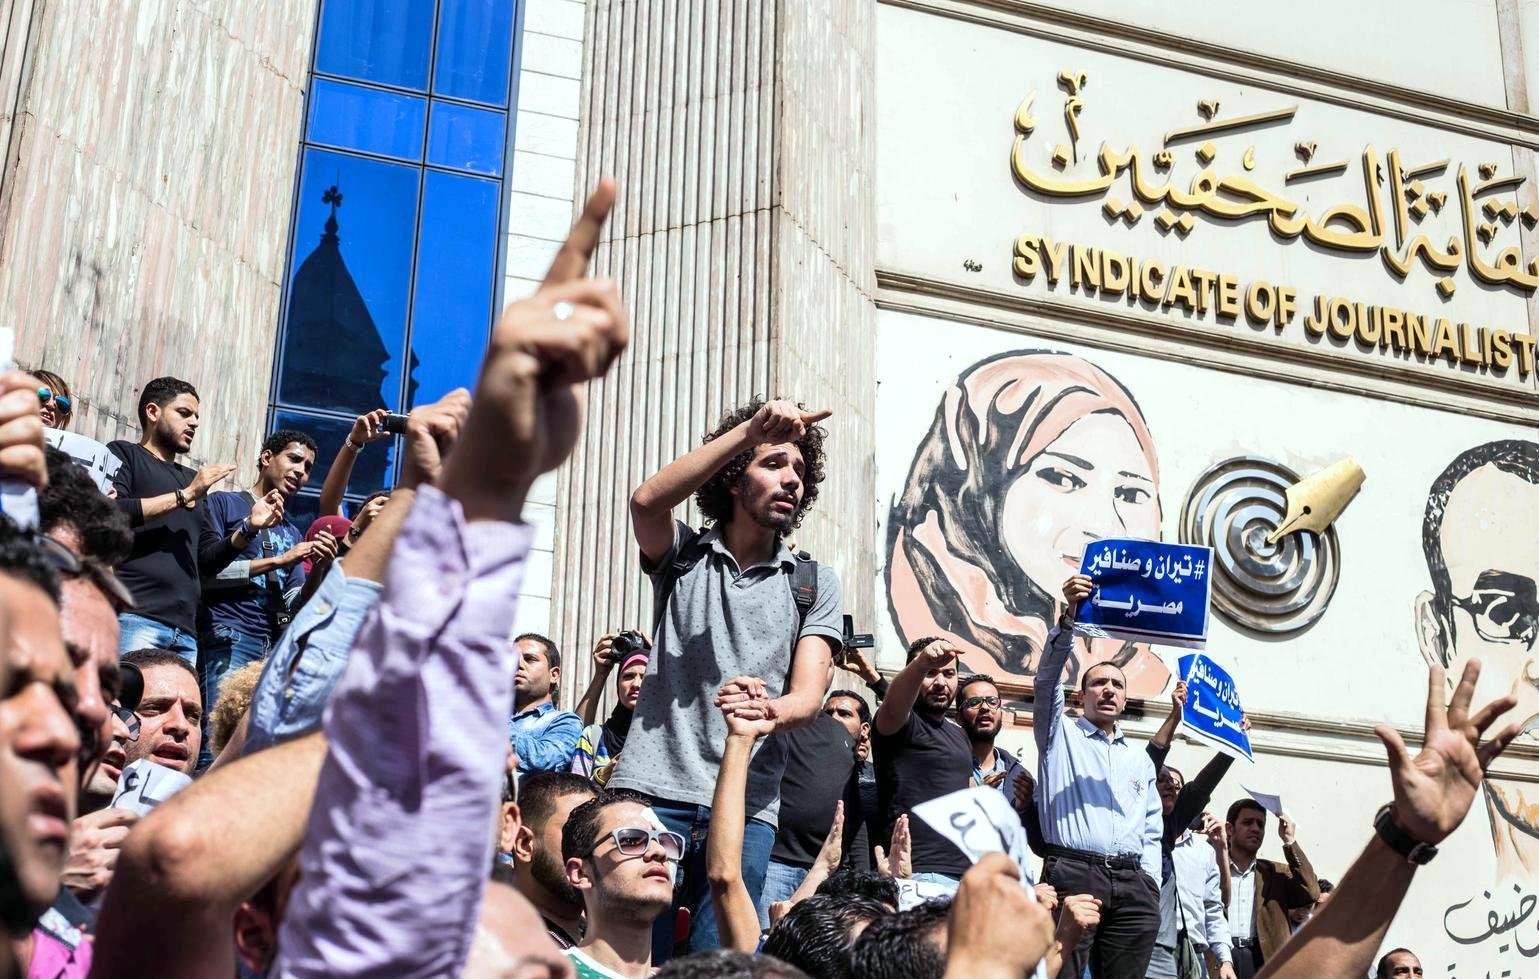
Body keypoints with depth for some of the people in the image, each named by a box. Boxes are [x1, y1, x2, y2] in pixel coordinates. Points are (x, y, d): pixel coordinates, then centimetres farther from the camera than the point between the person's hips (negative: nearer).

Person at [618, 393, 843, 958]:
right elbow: (646, 502, -13)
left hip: (746, 805, 1)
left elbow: (809, 695, 1)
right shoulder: (683, 557, 11)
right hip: (652, 789, -1)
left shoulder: (814, 583, 14)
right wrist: (749, 431, -17)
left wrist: (768, 709, -24)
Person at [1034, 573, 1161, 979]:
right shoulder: (1060, 735, 15)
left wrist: (1149, 881, 8)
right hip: (1073, 872, -4)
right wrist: (1068, 616, -14)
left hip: (1133, 884, 4)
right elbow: (1048, 676, -2)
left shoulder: (1140, 759, 27)